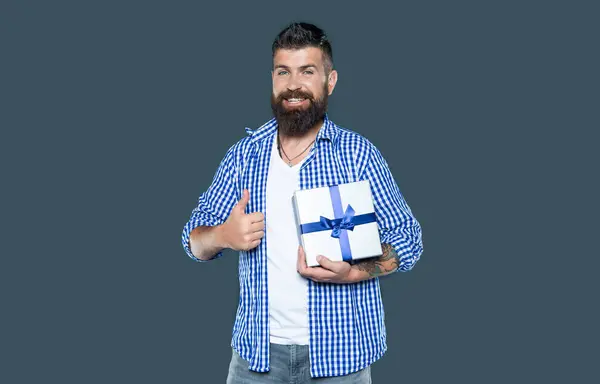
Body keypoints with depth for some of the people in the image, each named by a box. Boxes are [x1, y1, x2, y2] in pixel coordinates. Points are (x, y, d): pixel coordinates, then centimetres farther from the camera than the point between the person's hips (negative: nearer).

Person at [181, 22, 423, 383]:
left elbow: (408, 240, -4)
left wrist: (351, 273, -21)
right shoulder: (243, 154, 2)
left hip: (339, 352, -2)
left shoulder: (359, 153, -5)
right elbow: (194, 241, 6)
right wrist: (222, 236, -16)